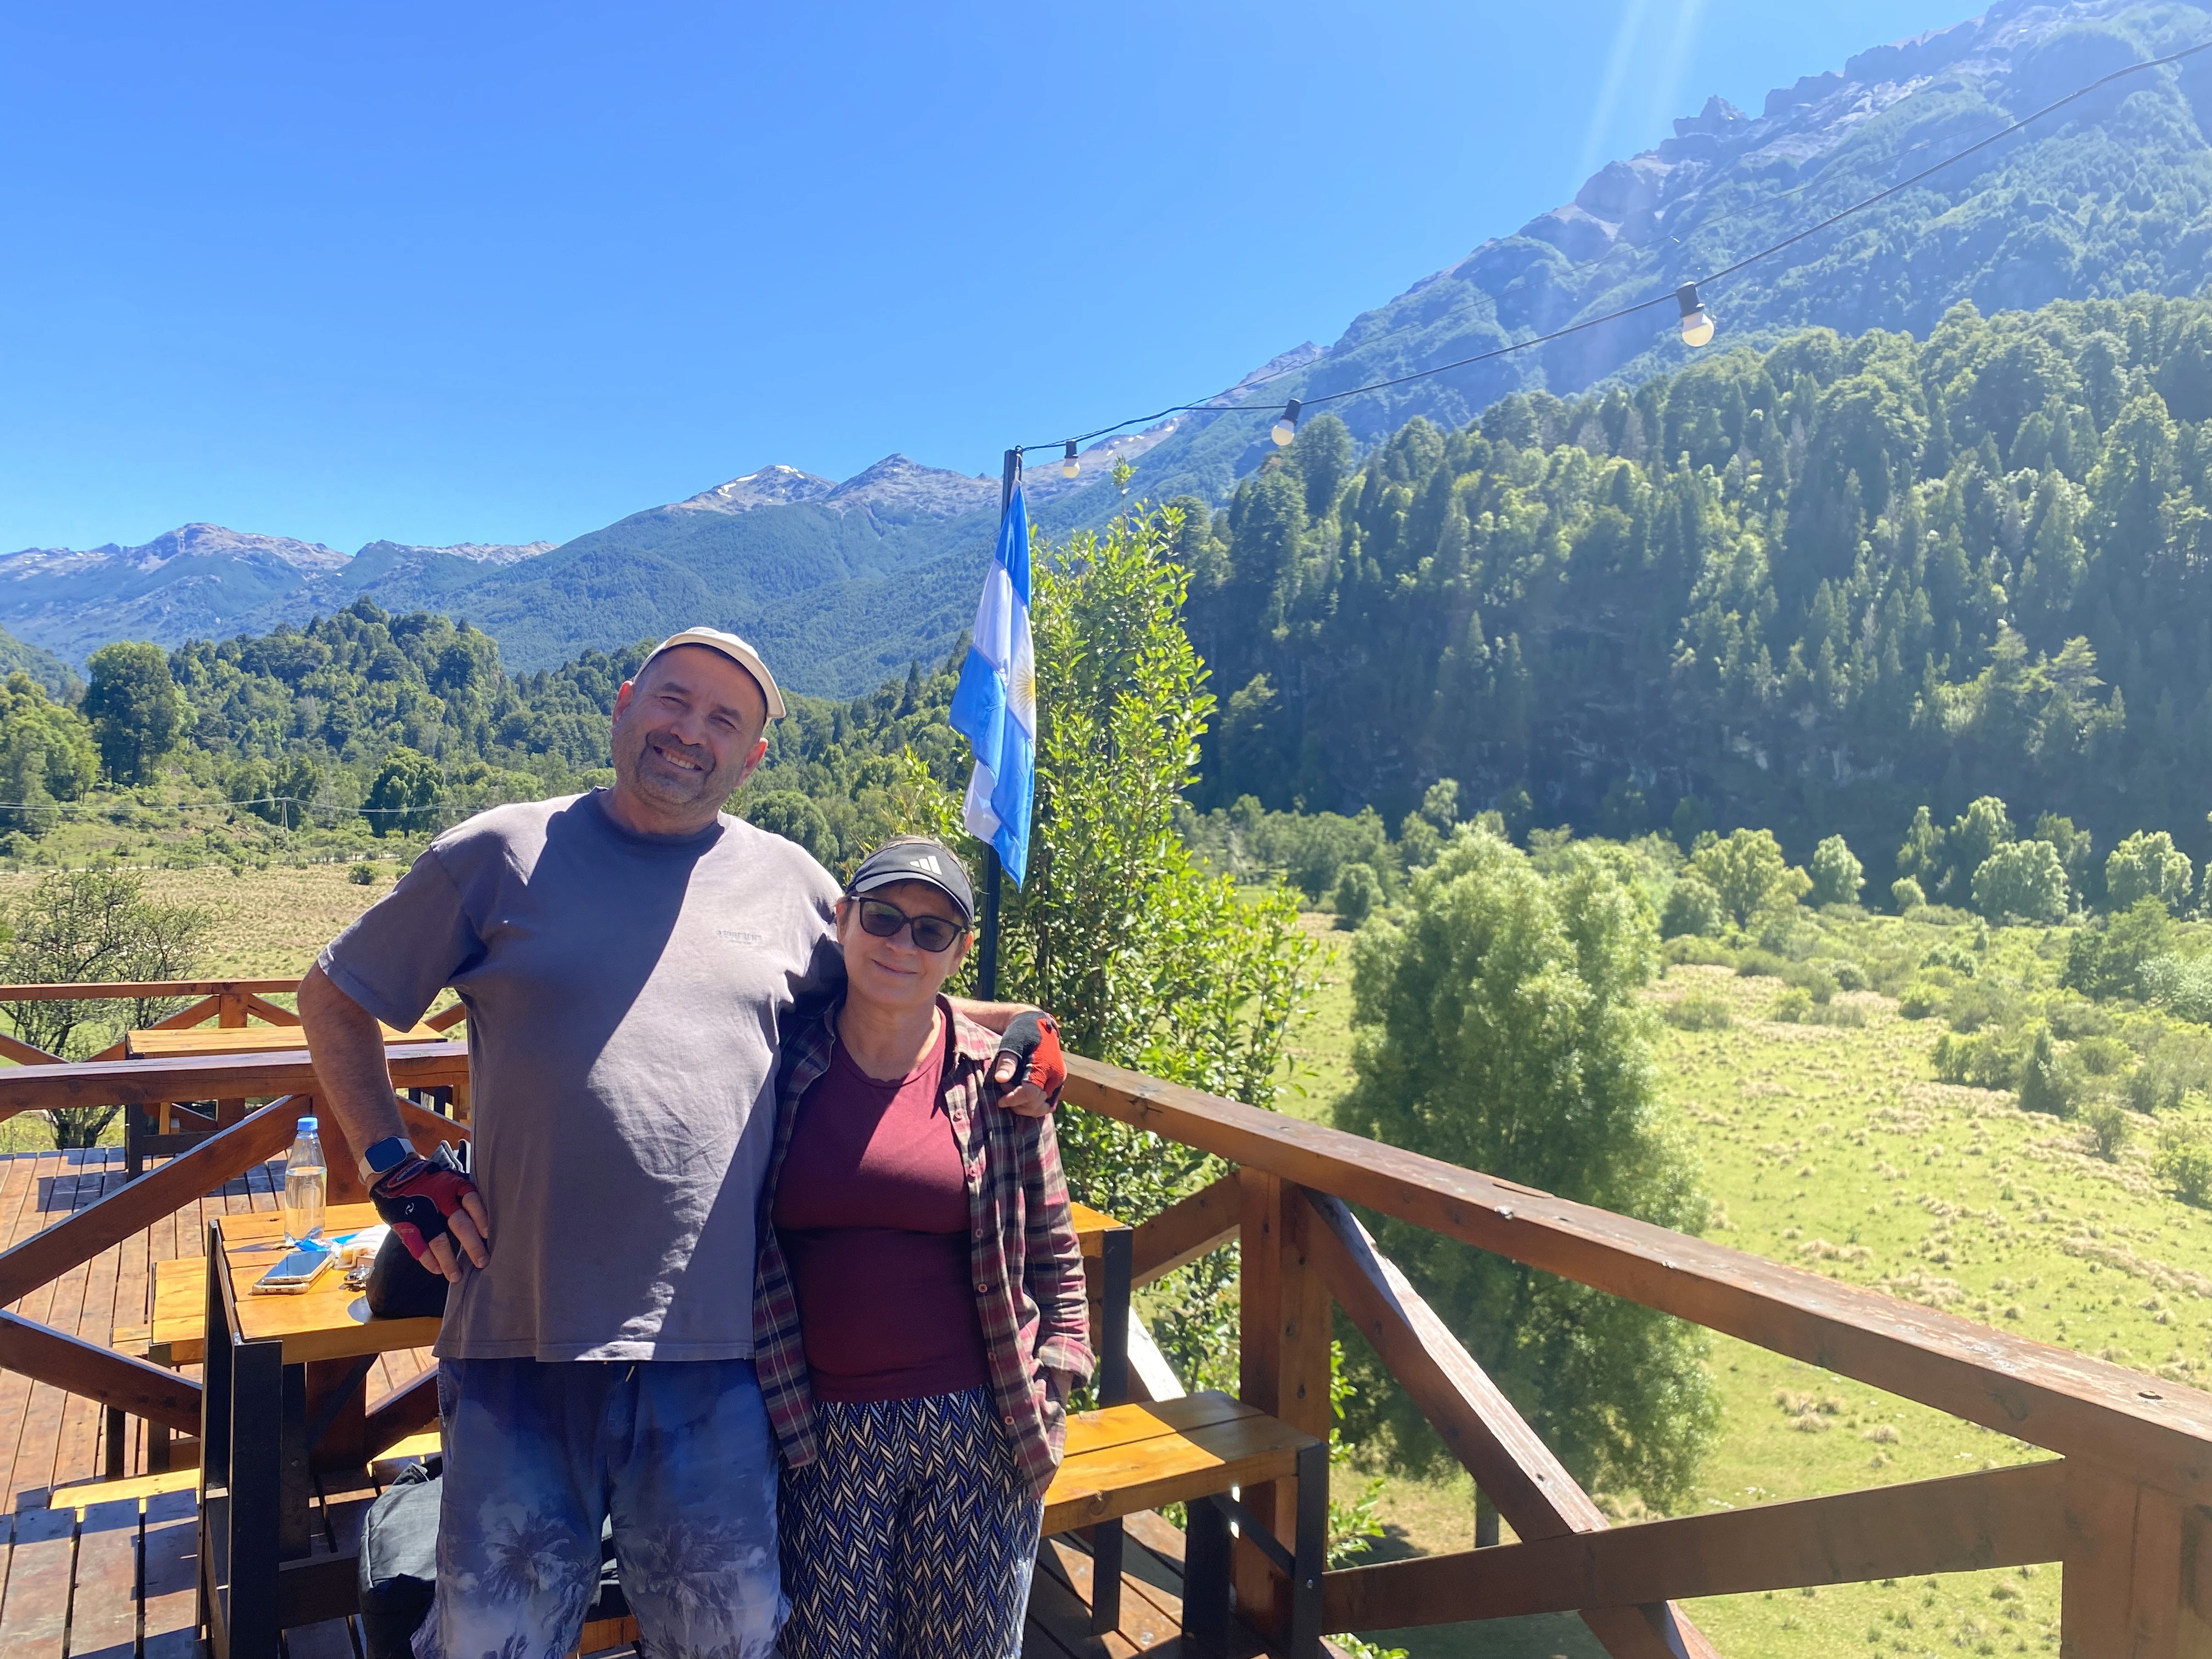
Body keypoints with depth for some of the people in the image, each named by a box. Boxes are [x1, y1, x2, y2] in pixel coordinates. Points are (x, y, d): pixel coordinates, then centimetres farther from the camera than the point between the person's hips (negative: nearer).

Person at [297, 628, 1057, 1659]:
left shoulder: (791, 882, 7)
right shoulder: (503, 855, 3)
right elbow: (334, 998, 12)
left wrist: (1007, 1030, 3)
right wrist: (395, 1171, 3)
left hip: (712, 1346, 1)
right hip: (519, 1331, -1)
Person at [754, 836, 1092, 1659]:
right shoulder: (782, 1065, -1)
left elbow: (1052, 1252, 6)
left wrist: (1051, 1384, -1)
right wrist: (766, 1399, 2)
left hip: (977, 1430, 0)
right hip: (825, 1431, 0)